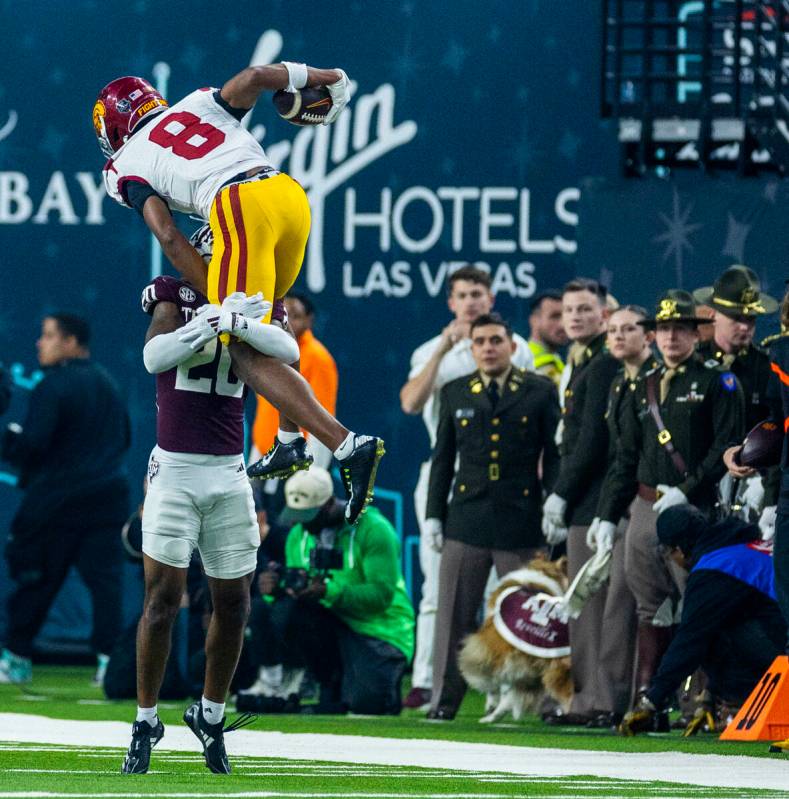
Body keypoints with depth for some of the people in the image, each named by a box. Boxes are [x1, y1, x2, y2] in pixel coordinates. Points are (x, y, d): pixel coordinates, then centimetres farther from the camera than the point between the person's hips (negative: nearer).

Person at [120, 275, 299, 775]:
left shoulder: (254, 307, 7)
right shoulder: (174, 297, 0)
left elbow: (288, 351, -13)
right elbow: (154, 356, -18)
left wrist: (236, 322, -26)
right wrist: (216, 318, -24)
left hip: (229, 475, 3)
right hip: (174, 469, -3)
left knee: (234, 604, 7)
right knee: (162, 599, -6)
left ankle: (211, 715, 25)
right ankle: (146, 722, 6)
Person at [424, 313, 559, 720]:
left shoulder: (540, 392, 5)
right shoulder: (455, 393, 12)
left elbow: (555, 456, 4)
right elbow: (443, 458, 14)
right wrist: (433, 514, 8)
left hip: (522, 521, -2)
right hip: (466, 518, 2)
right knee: (454, 615, 1)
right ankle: (444, 699, 5)